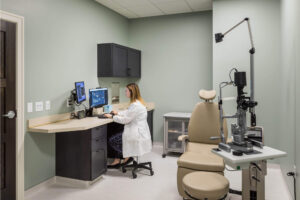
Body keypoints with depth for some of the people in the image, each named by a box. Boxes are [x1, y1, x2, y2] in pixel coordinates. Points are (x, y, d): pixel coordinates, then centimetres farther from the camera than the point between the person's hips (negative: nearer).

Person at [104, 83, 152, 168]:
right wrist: (118, 113, 17)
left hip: (138, 135, -10)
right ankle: (117, 161, 21)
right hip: (140, 131, 11)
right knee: (116, 137, 21)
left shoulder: (135, 105, -24)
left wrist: (112, 117, -7)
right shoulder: (138, 102, 8)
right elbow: (128, 113, 23)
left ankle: (127, 156, 11)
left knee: (111, 141, 0)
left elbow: (125, 120, -19)